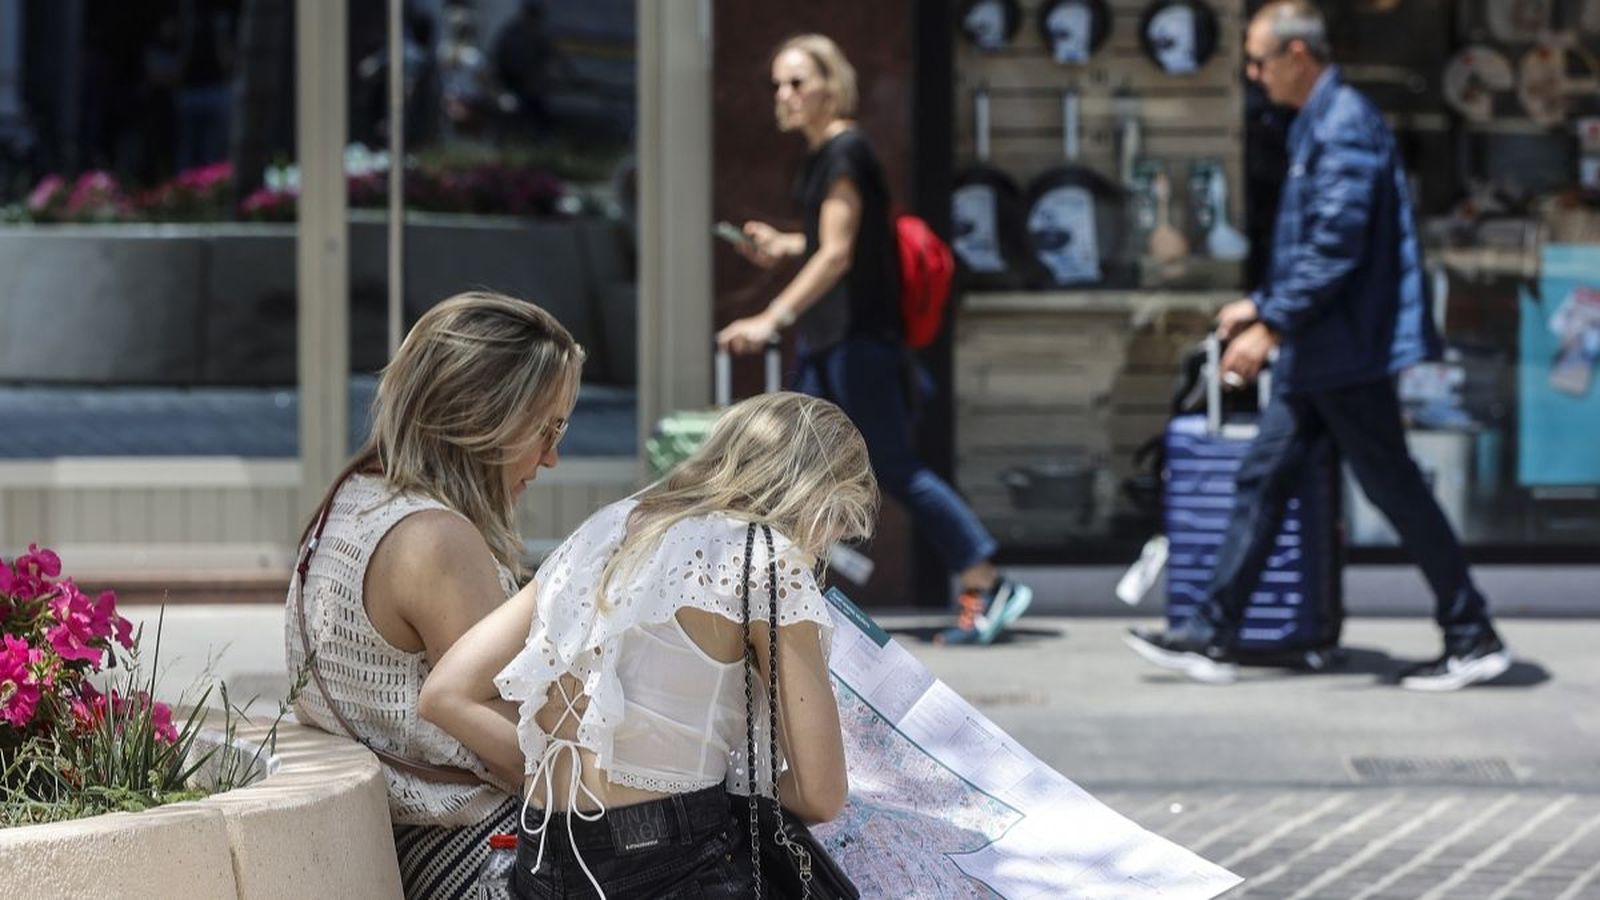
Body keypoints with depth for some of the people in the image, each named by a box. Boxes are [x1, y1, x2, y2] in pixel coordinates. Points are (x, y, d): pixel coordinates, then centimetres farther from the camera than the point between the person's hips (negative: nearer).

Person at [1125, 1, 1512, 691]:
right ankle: (1211, 638, 11)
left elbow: (1336, 246, -24)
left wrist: (1272, 326, -22)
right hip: (1318, 355, 10)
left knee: (1393, 489, -3)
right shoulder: (1317, 123, 14)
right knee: (1263, 478, 9)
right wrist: (1261, 305, 21)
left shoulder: (1343, 125, -17)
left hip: (1349, 349, -10)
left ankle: (1473, 640, 6)